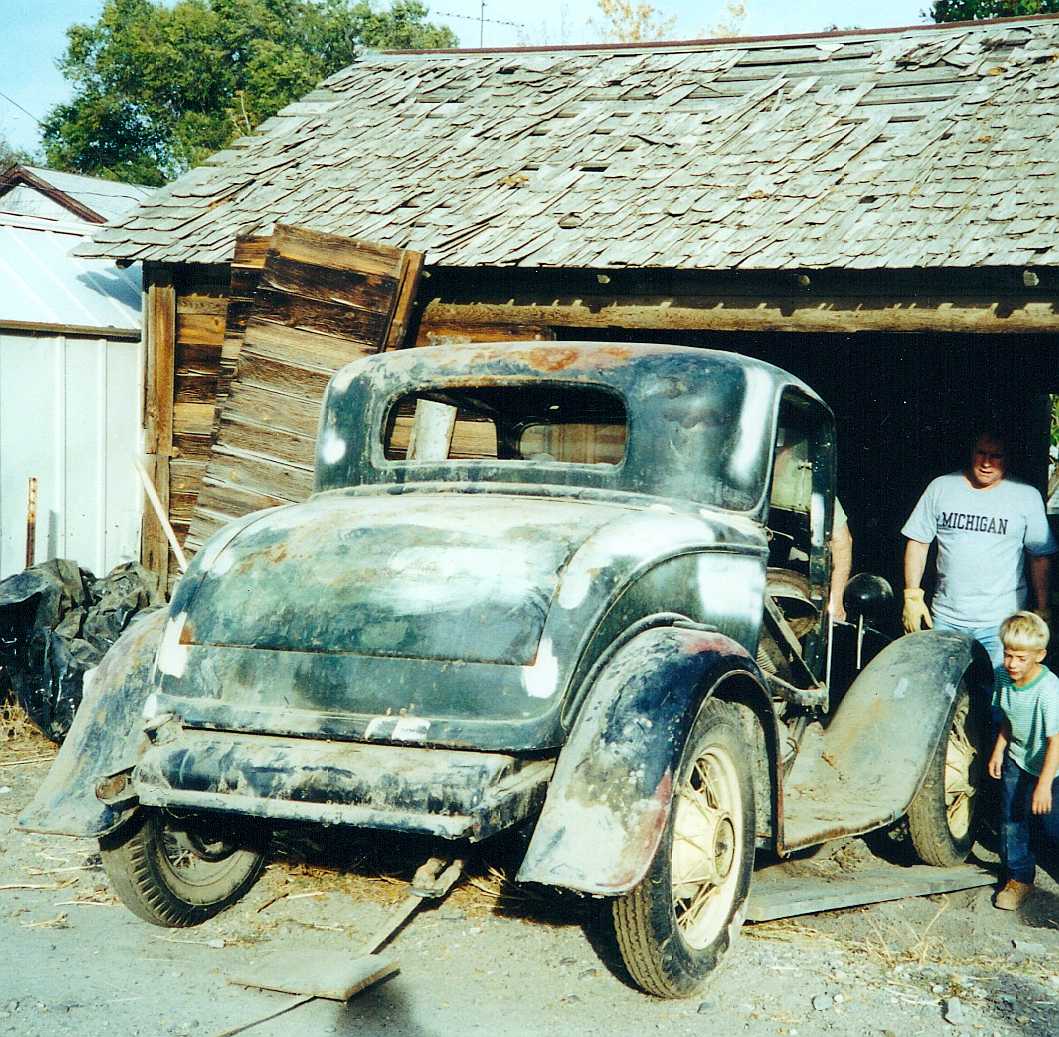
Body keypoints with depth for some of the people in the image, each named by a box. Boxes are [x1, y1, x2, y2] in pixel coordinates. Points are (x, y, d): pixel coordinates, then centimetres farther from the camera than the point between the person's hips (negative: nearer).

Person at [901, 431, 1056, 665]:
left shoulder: (1027, 497, 0)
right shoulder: (940, 488, 4)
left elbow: (1041, 557, 5)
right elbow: (918, 543, 8)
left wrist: (1042, 609, 2)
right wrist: (912, 596, 1)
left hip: (1001, 622, -2)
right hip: (945, 618, 2)